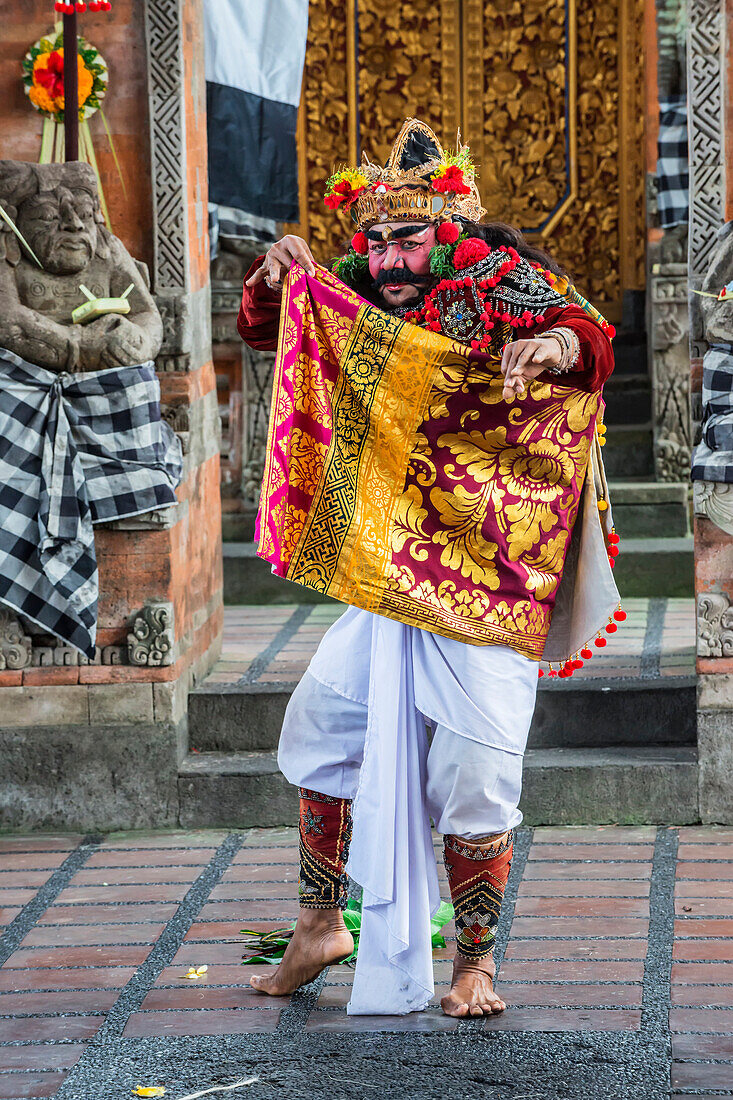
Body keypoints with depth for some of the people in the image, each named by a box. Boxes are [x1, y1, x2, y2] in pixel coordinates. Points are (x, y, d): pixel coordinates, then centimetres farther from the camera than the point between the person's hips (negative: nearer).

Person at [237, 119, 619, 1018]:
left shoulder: (499, 280, -11)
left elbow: (590, 341, -24)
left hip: (487, 574, -6)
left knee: (472, 774, -6)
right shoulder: (359, 289, 5)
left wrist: (560, 343, -48)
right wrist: (275, 280, -7)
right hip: (387, 571, 6)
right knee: (318, 724, 9)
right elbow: (263, 334, 16)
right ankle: (320, 926, 25)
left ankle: (474, 961, 11)